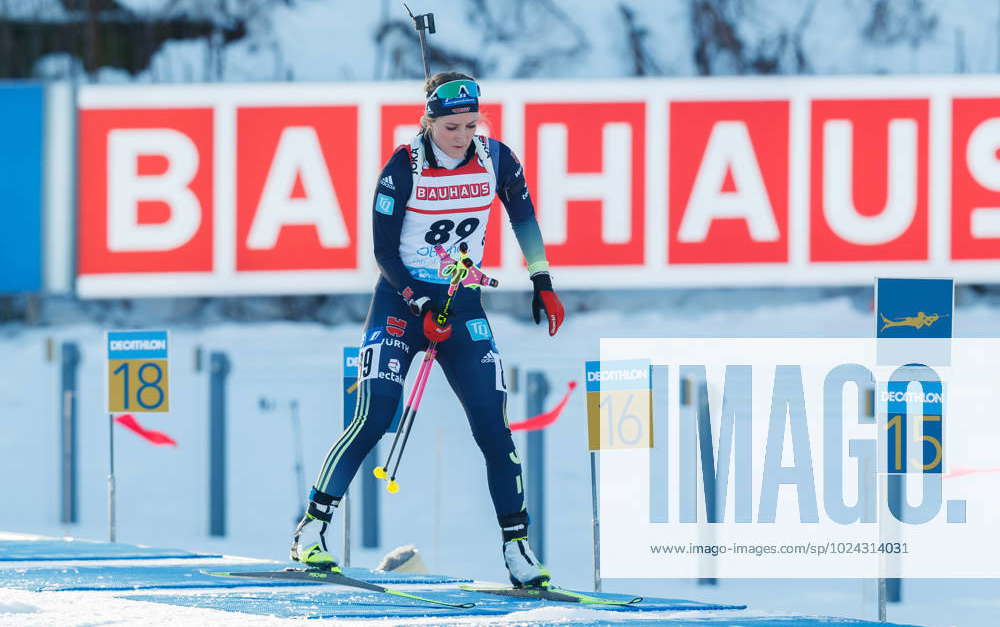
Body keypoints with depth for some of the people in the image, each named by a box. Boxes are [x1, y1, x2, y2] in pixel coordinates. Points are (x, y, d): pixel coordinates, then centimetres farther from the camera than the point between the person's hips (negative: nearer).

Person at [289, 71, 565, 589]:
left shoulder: (495, 160, -5)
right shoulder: (403, 169, -15)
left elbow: (522, 213, 14)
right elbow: (384, 252, -11)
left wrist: (542, 283, 12)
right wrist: (422, 309, -19)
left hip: (463, 304, 3)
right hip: (401, 298, -3)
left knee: (493, 425, -7)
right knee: (374, 418, -14)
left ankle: (518, 548, 0)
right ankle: (310, 531, -5)